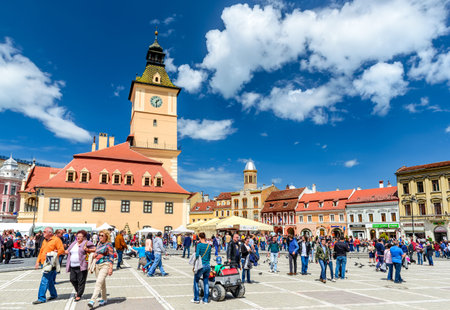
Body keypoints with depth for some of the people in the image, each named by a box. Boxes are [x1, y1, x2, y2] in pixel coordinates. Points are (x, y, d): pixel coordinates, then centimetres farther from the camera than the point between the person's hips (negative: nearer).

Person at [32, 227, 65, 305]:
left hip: (51, 264, -8)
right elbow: (41, 252, 22)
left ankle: (41, 298, -4)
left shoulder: (56, 239, -8)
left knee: (45, 281, -9)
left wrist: (54, 254, -22)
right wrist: (38, 261, 15)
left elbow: (62, 250, -13)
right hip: (44, 263, 8)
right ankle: (53, 295, 28)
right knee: (49, 281, 15)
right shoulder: (44, 241, 18)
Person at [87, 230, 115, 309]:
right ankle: (104, 299, 26)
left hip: (105, 266, -7)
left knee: (99, 282, -17)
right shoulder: (98, 244, 13)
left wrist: (110, 268, -16)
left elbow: (111, 257, -11)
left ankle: (92, 301, -22)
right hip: (97, 265, 8)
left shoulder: (109, 245, -9)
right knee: (102, 283, 15)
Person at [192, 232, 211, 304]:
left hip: (201, 266, -5)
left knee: (196, 281, 11)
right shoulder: (209, 245, 5)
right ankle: (205, 299, 16)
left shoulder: (199, 245, -12)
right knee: (206, 282, 12)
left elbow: (197, 255, -18)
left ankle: (196, 299, 13)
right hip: (208, 265, 5)